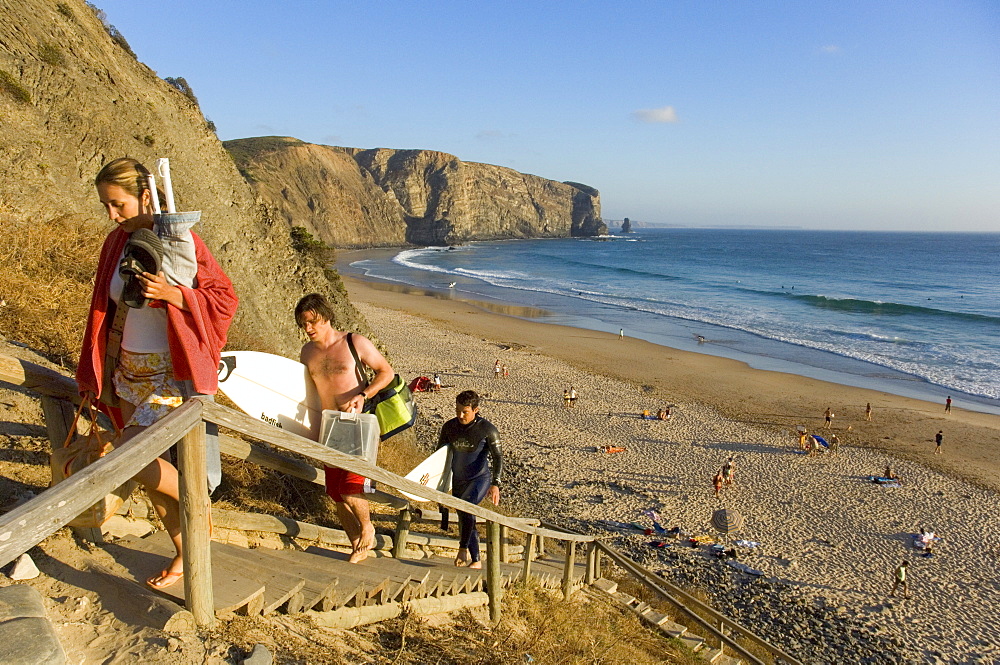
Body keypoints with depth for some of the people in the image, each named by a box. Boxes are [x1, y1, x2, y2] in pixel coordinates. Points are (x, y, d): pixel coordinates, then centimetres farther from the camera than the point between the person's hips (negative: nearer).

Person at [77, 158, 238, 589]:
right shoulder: (116, 243, 6)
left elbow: (225, 298, -13)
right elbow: (105, 310, 14)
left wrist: (170, 293, -29)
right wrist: (98, 376, 16)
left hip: (173, 372, -7)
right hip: (130, 370, 7)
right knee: (147, 468, 10)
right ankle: (185, 555, 26)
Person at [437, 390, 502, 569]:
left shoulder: (487, 429, -13)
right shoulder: (449, 427, -1)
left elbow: (498, 458, -11)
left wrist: (495, 484, -21)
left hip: (481, 477, -5)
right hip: (459, 479, 5)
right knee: (465, 520, 10)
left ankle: (463, 548, -12)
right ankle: (476, 560, 24)